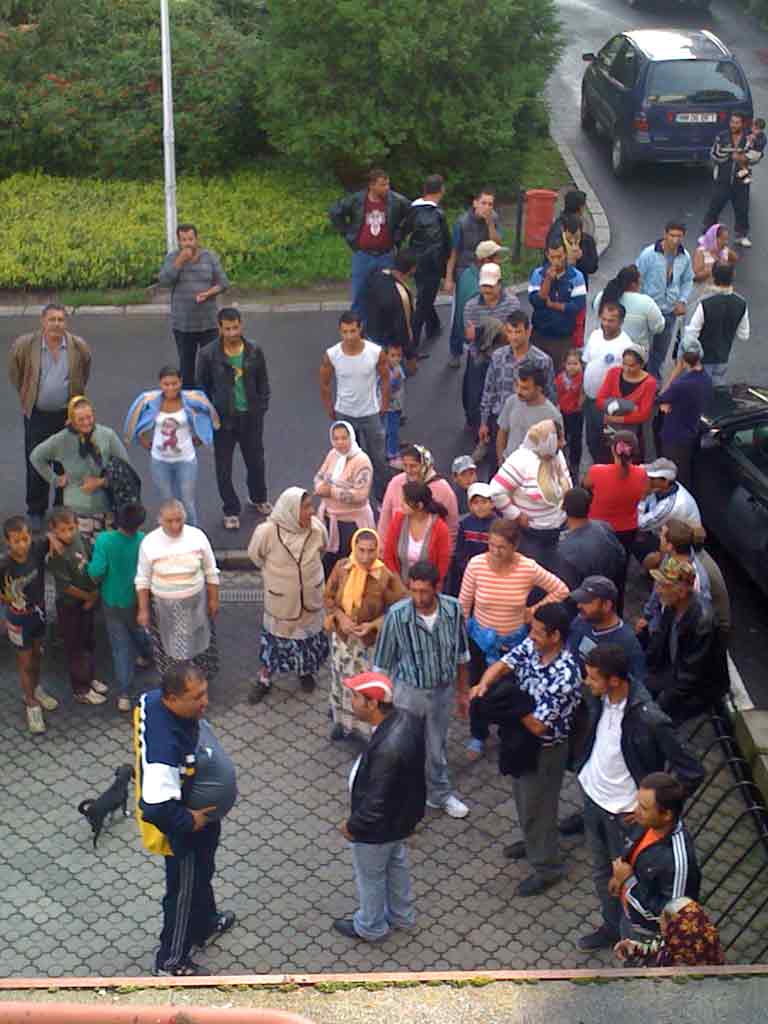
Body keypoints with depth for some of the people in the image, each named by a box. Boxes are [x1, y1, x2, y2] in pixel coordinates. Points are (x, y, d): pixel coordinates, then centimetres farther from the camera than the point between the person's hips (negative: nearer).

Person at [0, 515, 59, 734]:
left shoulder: (38, 548, -24)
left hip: (39, 611, 4)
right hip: (19, 618, -4)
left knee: (37, 654, 26)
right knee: (25, 661, 12)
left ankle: (35, 689, 51)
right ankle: (32, 705, 30)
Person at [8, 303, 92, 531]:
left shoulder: (79, 347, -7)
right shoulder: (25, 345, -11)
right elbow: (14, 371, 8)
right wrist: (25, 395, 11)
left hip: (67, 414, 1)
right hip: (37, 416, -1)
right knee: (35, 465, 4)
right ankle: (36, 512, 20)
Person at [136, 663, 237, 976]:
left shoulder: (154, 700, -17)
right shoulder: (164, 747, -44)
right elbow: (156, 807, -43)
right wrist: (188, 821, -22)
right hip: (183, 831, -8)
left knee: (203, 873, 32)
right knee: (184, 891, 16)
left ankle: (205, 924, 59)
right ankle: (171, 961, 39)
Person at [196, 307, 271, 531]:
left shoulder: (254, 351, -6)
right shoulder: (208, 354, -12)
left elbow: (263, 382, 5)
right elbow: (203, 386, -2)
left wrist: (261, 409, 0)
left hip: (251, 416, 2)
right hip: (223, 418, -2)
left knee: (256, 460, 19)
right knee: (224, 467, 7)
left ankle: (258, 498, 44)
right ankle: (231, 510, 24)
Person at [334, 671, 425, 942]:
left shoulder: (386, 749, -42)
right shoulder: (406, 718, -15)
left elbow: (376, 804, -32)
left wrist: (352, 826, -13)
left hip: (378, 828, -8)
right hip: (401, 816, 8)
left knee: (370, 877, 20)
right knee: (396, 866, 31)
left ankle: (370, 927, 45)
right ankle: (402, 916, 54)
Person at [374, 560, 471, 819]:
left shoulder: (453, 609, -17)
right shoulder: (397, 615, -25)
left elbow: (461, 654, 0)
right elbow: (382, 663, -12)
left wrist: (462, 692, 8)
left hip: (442, 690, 3)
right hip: (408, 691, -3)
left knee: (436, 747, 23)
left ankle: (440, 793, 46)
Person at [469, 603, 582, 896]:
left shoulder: (564, 676, -35)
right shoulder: (531, 647, -12)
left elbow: (538, 725, -32)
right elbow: (502, 665, -16)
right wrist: (483, 685, -37)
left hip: (545, 750, -8)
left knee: (537, 806, 9)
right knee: (524, 797, 28)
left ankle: (547, 867, 29)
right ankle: (534, 841, 52)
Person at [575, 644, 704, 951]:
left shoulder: (649, 720, -34)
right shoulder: (598, 698, -13)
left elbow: (691, 772, -26)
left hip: (624, 811, -6)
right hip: (593, 797, 7)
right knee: (601, 870, 25)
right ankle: (612, 927, 47)